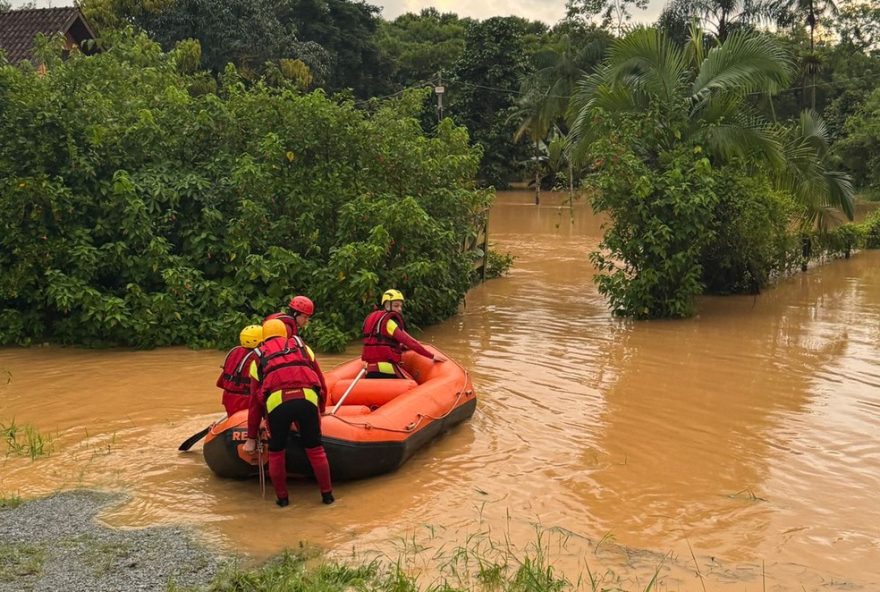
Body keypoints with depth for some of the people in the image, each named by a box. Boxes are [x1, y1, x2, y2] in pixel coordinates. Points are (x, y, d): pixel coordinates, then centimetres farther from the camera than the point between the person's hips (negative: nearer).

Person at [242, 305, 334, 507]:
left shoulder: (259, 357, 27)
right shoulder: (301, 346, 28)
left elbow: (255, 401, 27)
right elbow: (321, 383, 26)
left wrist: (251, 438, 32)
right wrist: (320, 410, 41)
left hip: (276, 402, 0)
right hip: (307, 399, 1)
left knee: (276, 452, 18)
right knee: (315, 449, 16)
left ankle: (282, 498, 25)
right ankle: (327, 494, 23)